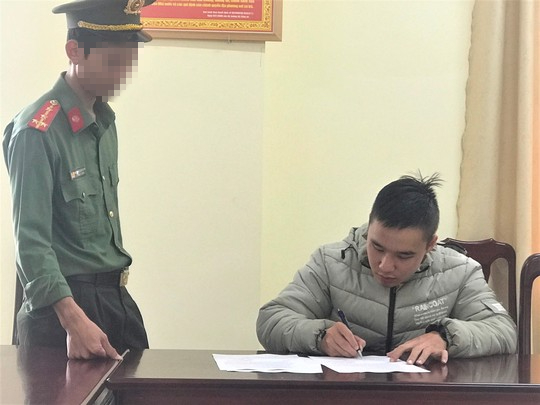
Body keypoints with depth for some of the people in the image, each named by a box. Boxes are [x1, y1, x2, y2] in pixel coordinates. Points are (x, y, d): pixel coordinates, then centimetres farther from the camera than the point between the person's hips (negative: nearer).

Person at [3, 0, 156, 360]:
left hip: (116, 296, 8)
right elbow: (31, 240, -22)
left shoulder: (105, 120, 10)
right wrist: (73, 318, -30)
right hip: (65, 300, -8)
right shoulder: (38, 131, -17)